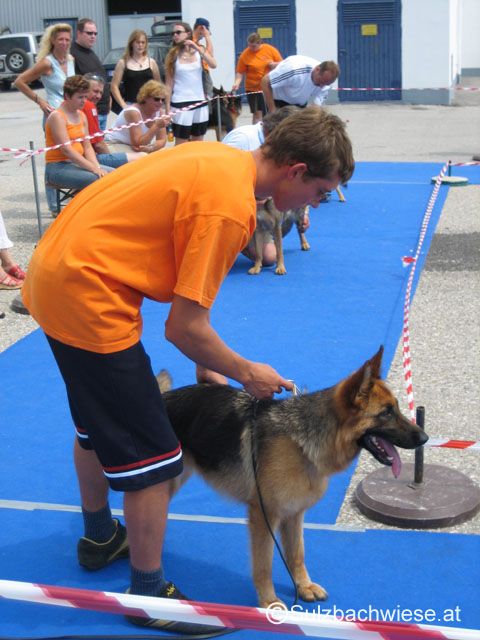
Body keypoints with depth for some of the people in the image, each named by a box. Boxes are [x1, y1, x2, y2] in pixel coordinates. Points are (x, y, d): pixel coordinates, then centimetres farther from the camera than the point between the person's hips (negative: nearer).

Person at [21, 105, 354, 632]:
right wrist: (245, 372, -3)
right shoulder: (230, 205, -22)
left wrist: (207, 365, 13)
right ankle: (148, 596, 17)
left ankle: (100, 538, 50)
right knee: (151, 457, 0)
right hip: (86, 297, -10)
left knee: (97, 422, 28)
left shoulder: (222, 159, 5)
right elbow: (183, 328, -20)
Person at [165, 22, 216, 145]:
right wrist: (167, 107, -5)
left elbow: (213, 65, -13)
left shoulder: (199, 50, 4)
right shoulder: (172, 55, -2)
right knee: (181, 144, 0)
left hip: (200, 102, 3)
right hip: (180, 103, -3)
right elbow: (169, 83, -1)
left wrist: (197, 48, -20)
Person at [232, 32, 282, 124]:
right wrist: (237, 83, -20)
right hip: (254, 89, -2)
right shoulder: (245, 55, -6)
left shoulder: (270, 49, -3)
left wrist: (275, 64, -14)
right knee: (257, 114, -5)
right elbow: (240, 72, -4)